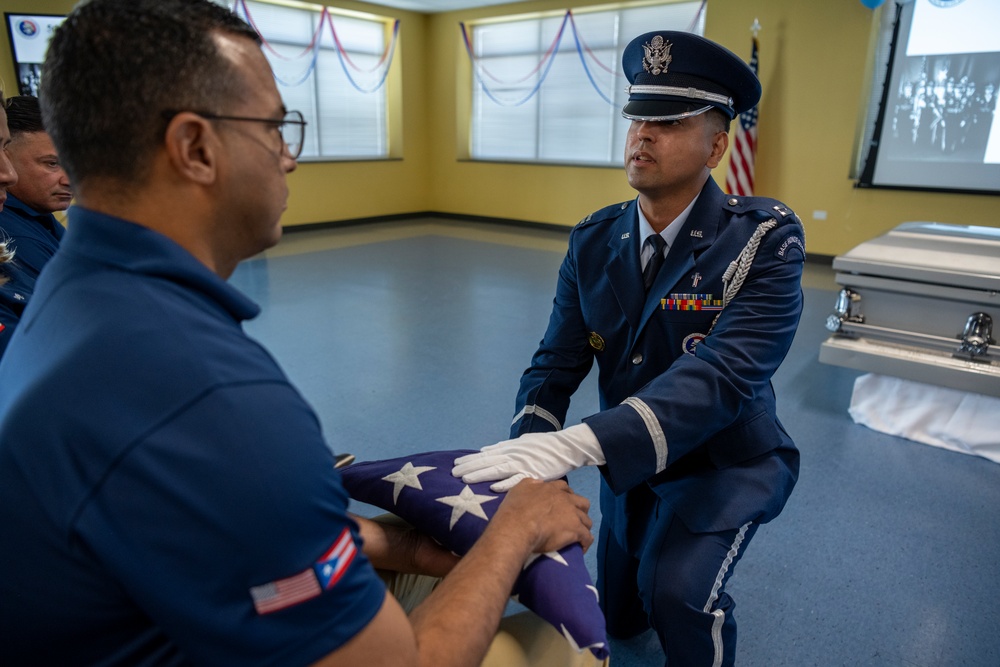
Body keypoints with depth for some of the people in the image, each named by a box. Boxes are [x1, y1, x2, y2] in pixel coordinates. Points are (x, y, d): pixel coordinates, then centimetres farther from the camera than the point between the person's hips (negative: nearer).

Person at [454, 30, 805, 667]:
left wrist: (580, 443, -48)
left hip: (725, 460, -4)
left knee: (677, 591, -29)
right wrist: (530, 454, -30)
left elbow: (726, 372, -36)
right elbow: (558, 363, -11)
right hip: (629, 463, 5)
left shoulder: (766, 237, -23)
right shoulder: (592, 242, -9)